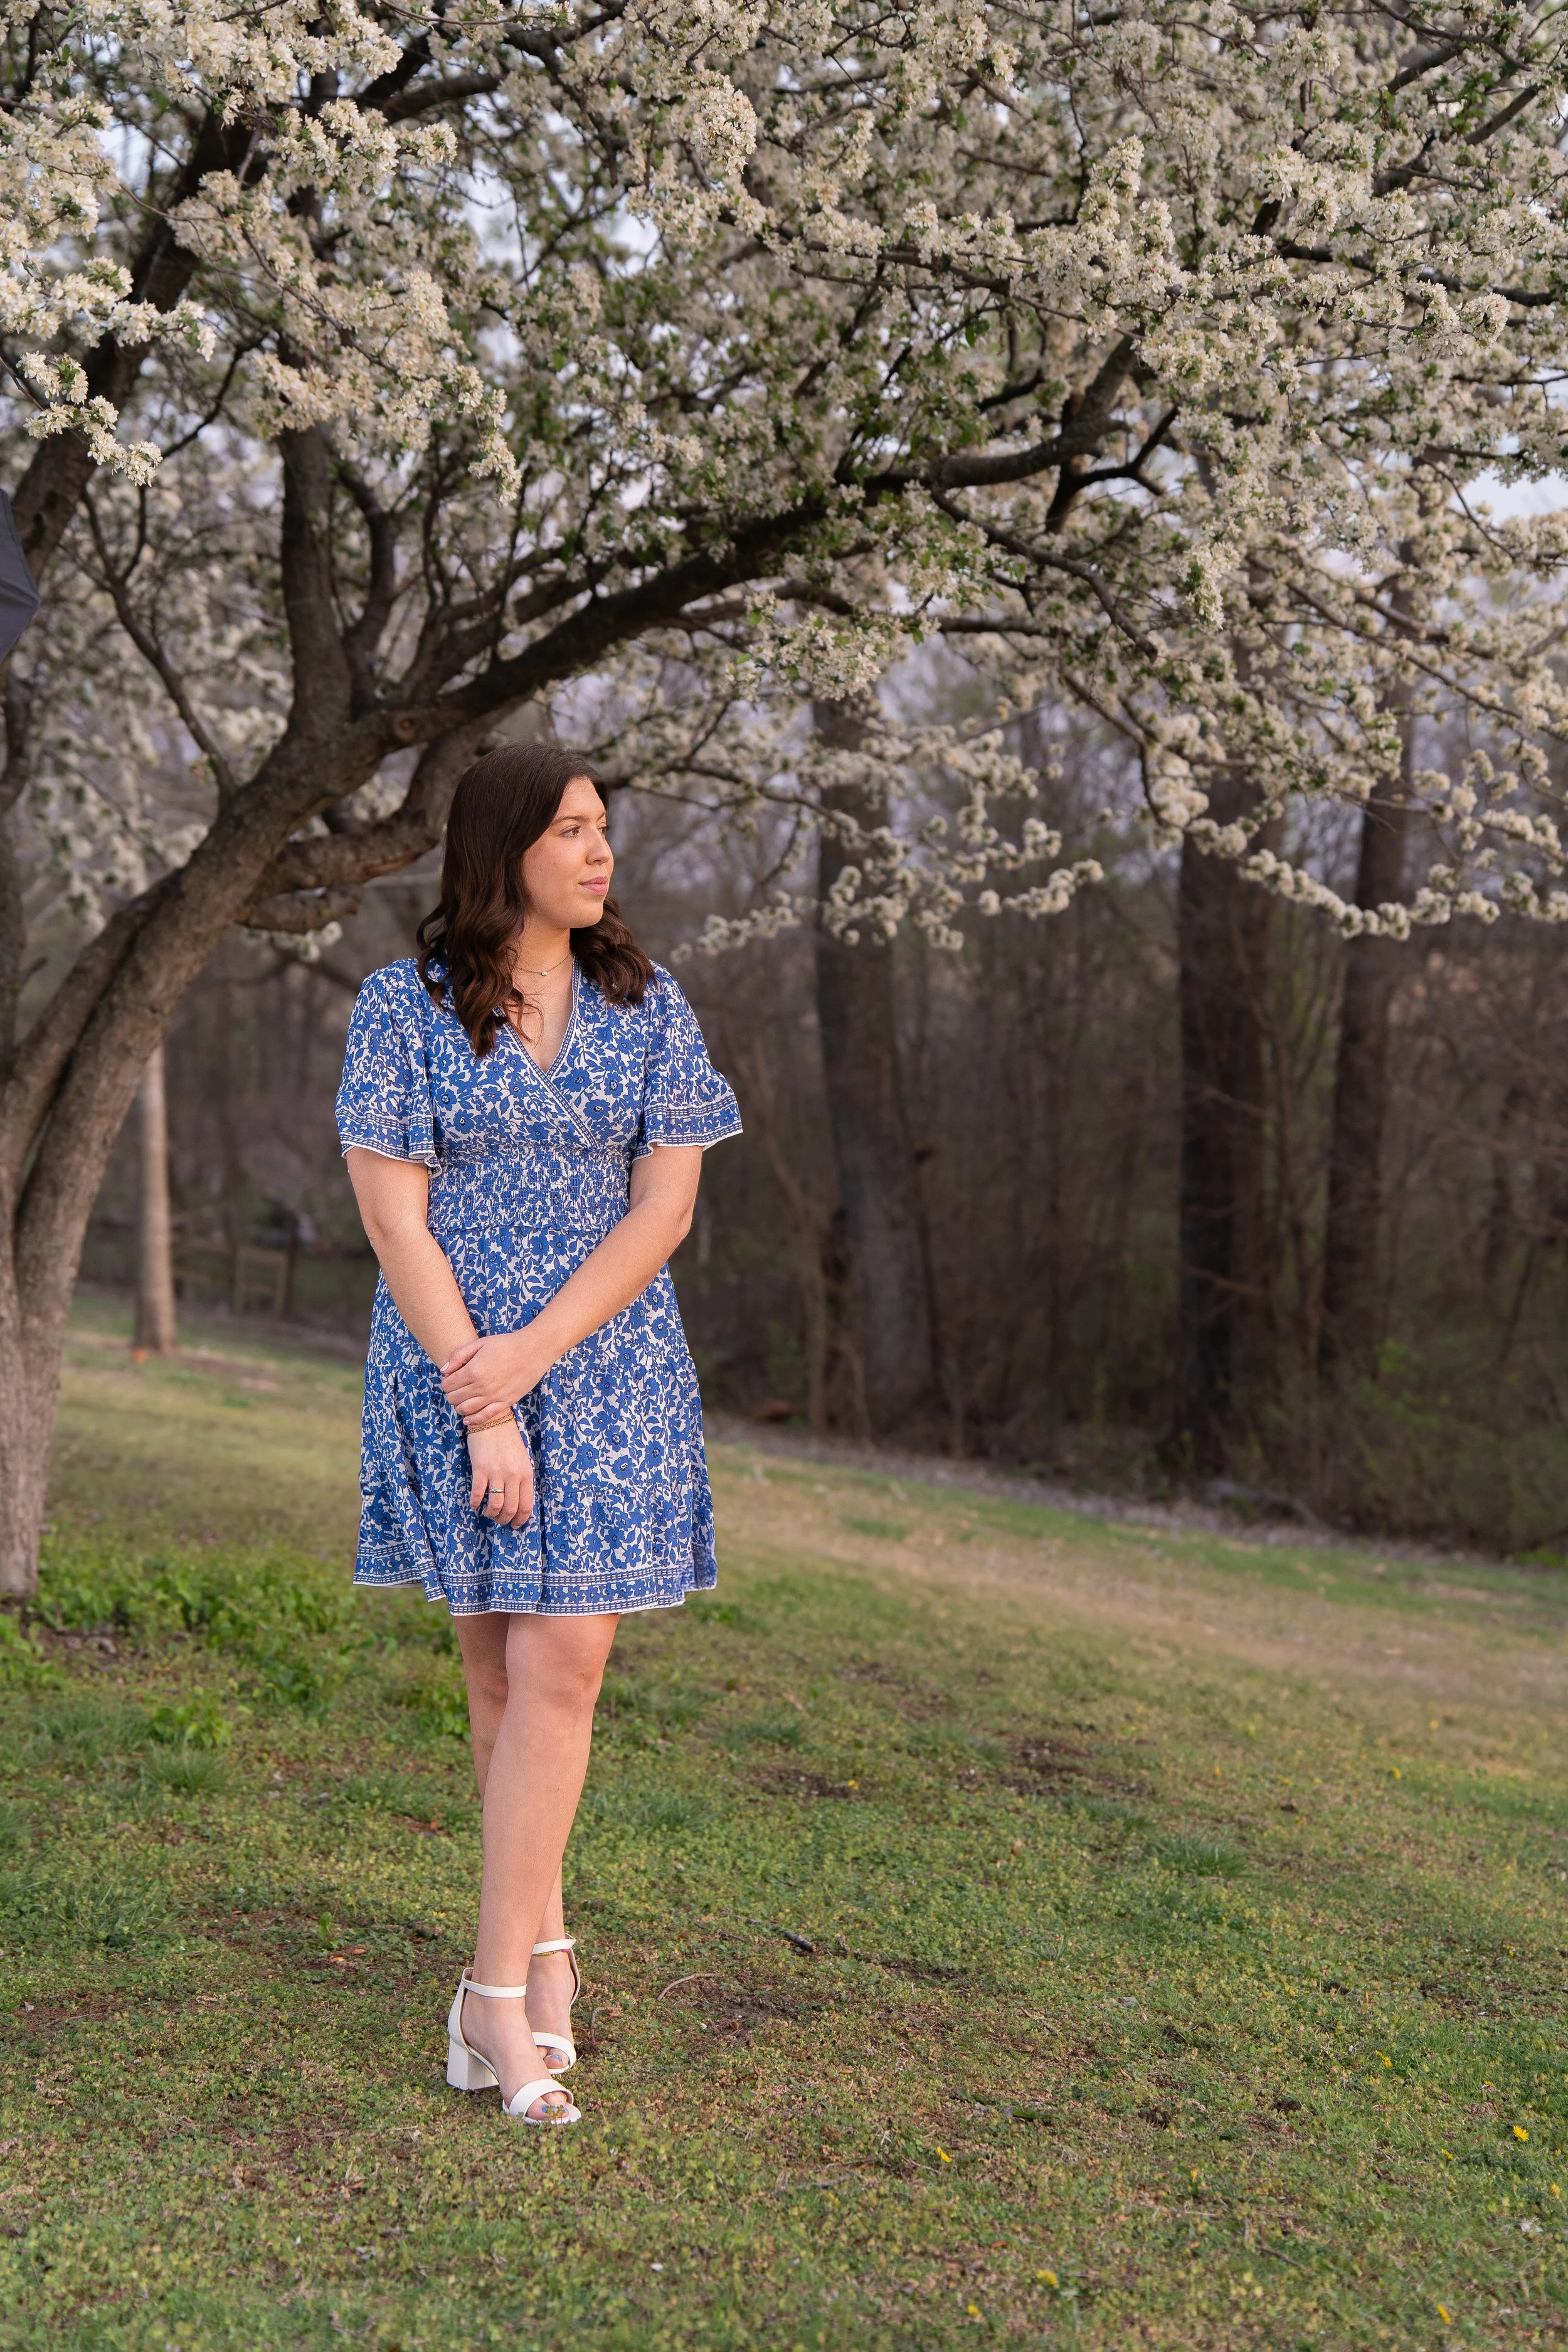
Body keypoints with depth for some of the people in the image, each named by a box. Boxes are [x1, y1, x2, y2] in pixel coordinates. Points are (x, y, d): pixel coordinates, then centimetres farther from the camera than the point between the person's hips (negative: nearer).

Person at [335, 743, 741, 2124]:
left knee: (559, 1672, -6)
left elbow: (666, 1207, -2)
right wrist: (480, 1408, -13)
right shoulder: (406, 1005, -3)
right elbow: (395, 1219, -7)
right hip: (450, 1364, -1)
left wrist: (533, 1354, -14)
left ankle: (497, 1995, 0)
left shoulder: (647, 1004, 4)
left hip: (608, 1367, 1)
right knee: (499, 1669, 8)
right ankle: (545, 1944, 23)